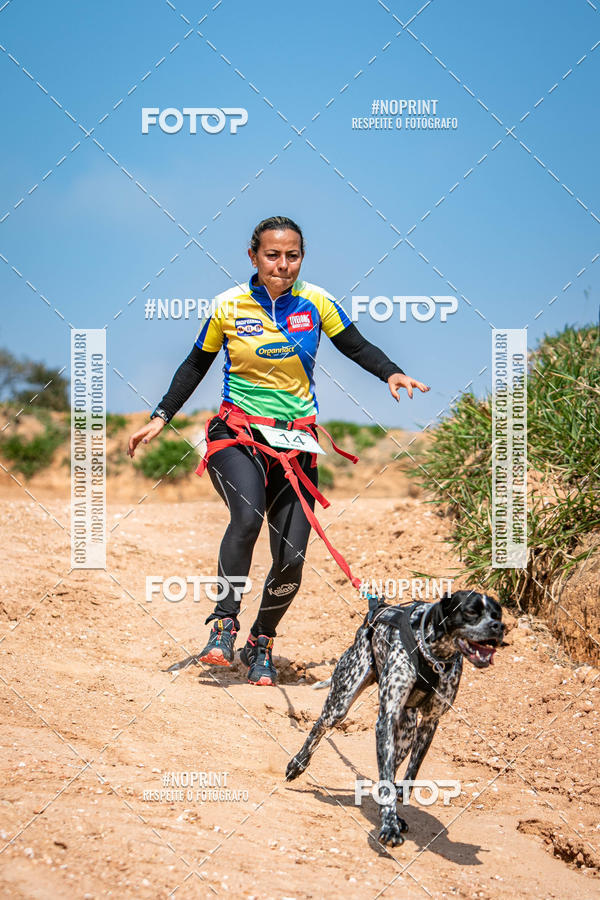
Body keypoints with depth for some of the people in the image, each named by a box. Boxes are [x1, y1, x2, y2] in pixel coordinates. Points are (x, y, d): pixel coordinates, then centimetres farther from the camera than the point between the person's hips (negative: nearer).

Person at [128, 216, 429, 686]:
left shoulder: (315, 301, 0)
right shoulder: (229, 306, -2)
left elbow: (357, 347, 8)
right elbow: (196, 365, 10)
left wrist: (392, 373, -12)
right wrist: (161, 418, 5)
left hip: (296, 440, 2)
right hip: (237, 433, -2)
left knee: (291, 556, -6)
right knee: (248, 516, -32)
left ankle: (261, 644, 18)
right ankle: (224, 622, -18)